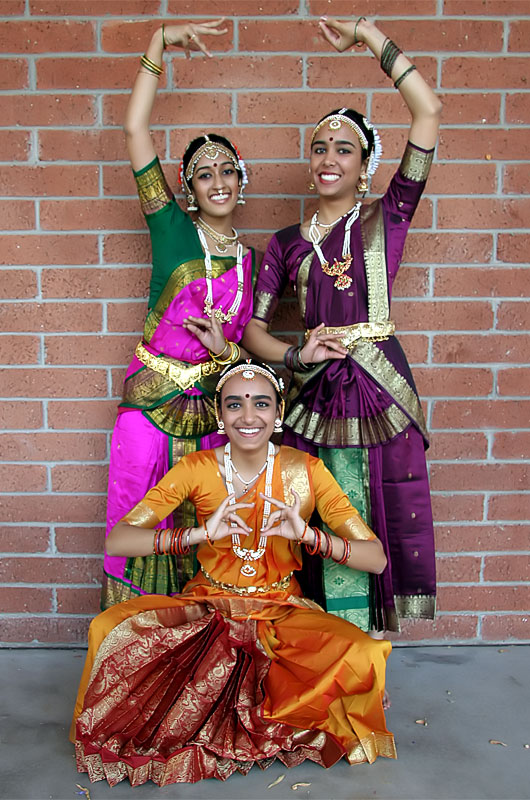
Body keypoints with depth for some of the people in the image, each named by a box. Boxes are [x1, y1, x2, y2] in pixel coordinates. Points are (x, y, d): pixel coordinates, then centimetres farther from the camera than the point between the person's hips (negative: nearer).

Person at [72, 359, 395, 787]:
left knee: (364, 655, -28)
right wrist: (201, 533, -30)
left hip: (281, 612, 0)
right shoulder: (197, 469, -9)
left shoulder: (305, 470, -9)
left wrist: (306, 534, -29)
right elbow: (117, 540, -17)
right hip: (207, 607, 0)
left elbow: (376, 558, -12)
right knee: (110, 628, -24)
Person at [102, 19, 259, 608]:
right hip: (154, 401, -2)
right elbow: (134, 129, -10)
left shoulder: (249, 258, 8)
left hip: (213, 407, 3)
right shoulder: (171, 228, -2)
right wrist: (159, 46, -10)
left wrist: (224, 348, -6)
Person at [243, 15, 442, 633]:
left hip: (379, 388, -1)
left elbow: (428, 110, -2)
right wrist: (295, 354, -10)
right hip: (313, 394, 2)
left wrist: (368, 35, 3)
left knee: (380, 525, 3)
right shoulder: (287, 242, 12)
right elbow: (252, 326, 9)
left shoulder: (385, 219, 6)